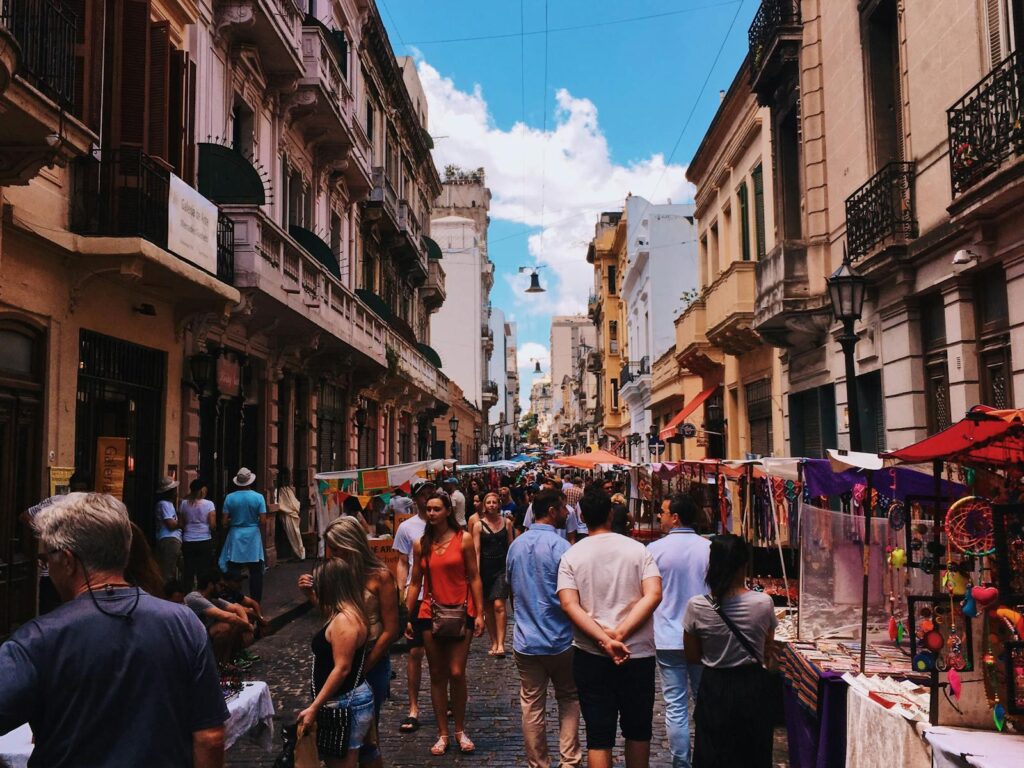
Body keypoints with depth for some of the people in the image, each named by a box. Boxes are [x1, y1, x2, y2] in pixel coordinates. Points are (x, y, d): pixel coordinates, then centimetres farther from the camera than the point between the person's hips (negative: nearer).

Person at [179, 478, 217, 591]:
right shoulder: (208, 504, -6)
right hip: (205, 541, -3)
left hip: (188, 542, 3)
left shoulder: (183, 504, 3)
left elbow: (181, 524, 6)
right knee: (204, 571, 3)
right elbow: (212, 525, -8)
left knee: (188, 571, 8)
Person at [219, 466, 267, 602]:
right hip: (253, 536, -1)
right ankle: (255, 602, 7)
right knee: (255, 572, 6)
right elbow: (262, 520, -9)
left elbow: (224, 521, -4)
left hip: (235, 536, 1)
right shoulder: (258, 497, -7)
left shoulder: (230, 497, -5)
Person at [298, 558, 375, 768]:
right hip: (343, 702, 10)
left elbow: (342, 669, -25)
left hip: (345, 704, -10)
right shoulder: (347, 615, 9)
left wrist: (314, 707, -22)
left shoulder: (344, 620, -22)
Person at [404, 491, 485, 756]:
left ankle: (460, 730, 15)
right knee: (437, 675, 8)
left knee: (457, 673, -5)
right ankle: (443, 734, 20)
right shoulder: (421, 545, 5)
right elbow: (415, 583, 10)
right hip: (430, 614, 3)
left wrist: (479, 613, -6)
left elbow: (474, 578, -2)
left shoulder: (464, 539, -3)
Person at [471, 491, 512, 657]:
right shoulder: (479, 525, 0)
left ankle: (500, 643, -11)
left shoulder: (506, 522, 4)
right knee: (488, 607, 7)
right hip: (485, 568, 1)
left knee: (499, 605, -12)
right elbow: (476, 551, -3)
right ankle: (494, 643, 16)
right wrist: (477, 574, -10)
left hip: (502, 568, -1)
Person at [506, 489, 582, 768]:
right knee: (569, 699, 15)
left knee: (531, 706, 10)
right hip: (559, 639, -4)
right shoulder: (559, 546, -17)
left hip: (525, 640, 4)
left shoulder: (516, 545, 3)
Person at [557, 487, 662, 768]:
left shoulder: (571, 556, -2)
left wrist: (604, 639, -18)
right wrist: (620, 634, -16)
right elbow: (654, 595, -13)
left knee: (598, 737, 7)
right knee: (638, 731, 18)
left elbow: (569, 604, -13)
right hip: (638, 653, 0)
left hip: (590, 656, 0)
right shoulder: (637, 549, -2)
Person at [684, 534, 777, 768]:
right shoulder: (763, 603, -14)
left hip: (714, 688, 0)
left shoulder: (697, 607, -15)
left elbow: (692, 657, -3)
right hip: (752, 687, 1)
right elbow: (767, 652, -1)